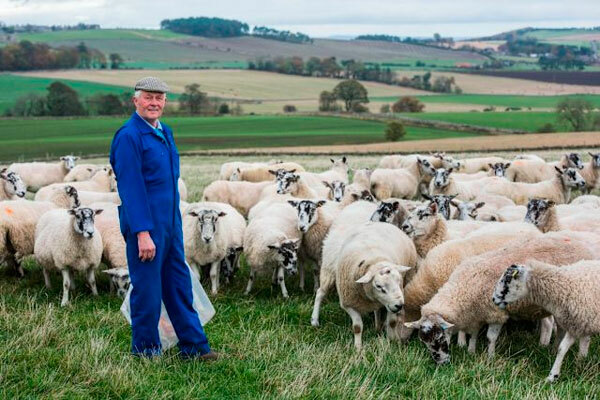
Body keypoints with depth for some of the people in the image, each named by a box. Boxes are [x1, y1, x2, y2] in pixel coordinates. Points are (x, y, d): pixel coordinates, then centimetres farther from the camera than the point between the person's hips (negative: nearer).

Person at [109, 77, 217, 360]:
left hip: (170, 223, 8)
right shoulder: (128, 136, -14)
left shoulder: (165, 132, 13)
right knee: (147, 290, 2)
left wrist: (175, 223, 17)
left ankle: (194, 346, 19)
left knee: (180, 285, 12)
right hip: (144, 225, -8)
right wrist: (143, 233, -22)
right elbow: (131, 188, -18)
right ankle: (145, 351, 15)